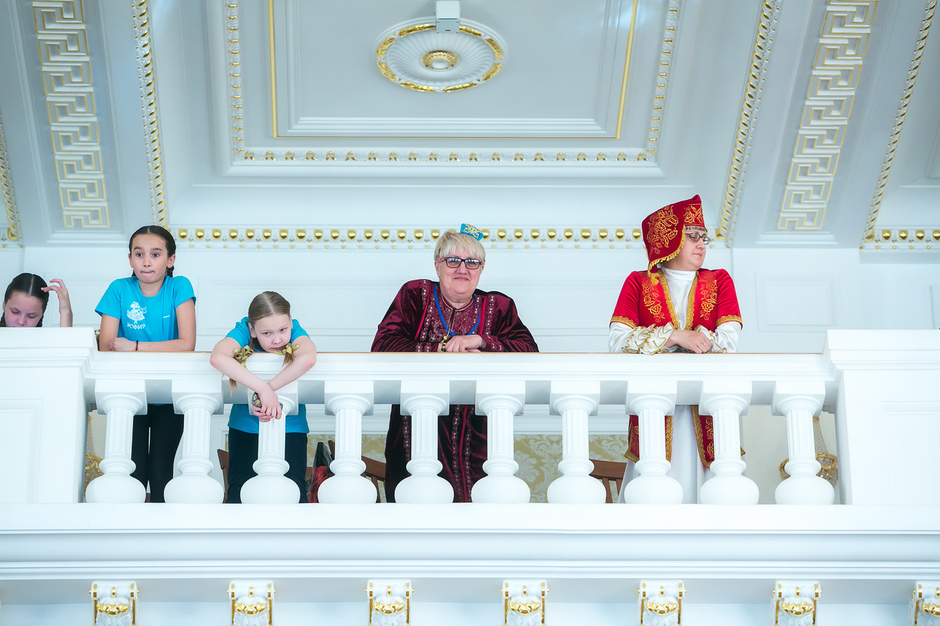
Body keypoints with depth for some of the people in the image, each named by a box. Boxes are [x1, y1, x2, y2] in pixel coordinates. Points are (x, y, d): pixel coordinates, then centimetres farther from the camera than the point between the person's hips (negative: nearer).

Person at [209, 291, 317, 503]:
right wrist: (262, 388, -43)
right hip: (245, 425, 0)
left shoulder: (294, 331, -16)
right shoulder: (243, 331, -17)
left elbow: (308, 358, -39)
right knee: (239, 493, -11)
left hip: (290, 426, 0)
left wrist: (270, 388, -40)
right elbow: (217, 357, -38)